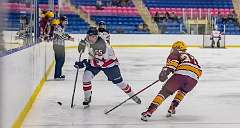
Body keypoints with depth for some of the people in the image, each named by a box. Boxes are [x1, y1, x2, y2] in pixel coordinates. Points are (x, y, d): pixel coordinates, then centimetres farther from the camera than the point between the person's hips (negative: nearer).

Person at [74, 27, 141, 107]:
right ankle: (87, 98, 1)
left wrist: (84, 63, -39)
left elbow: (99, 61, -37)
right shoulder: (88, 39, -16)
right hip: (93, 61, 5)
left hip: (108, 61, -5)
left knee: (118, 82, 1)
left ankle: (132, 95, 24)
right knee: (86, 77, -16)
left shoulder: (102, 45, -37)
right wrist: (82, 44, -7)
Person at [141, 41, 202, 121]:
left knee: (165, 92, 5)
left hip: (180, 73, -4)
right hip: (194, 78, 4)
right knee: (183, 91, 35)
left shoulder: (176, 53, 24)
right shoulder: (192, 57, 41)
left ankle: (149, 112, -6)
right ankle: (172, 108, 21)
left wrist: (166, 70, -12)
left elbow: (173, 59, -1)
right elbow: (199, 71, 30)